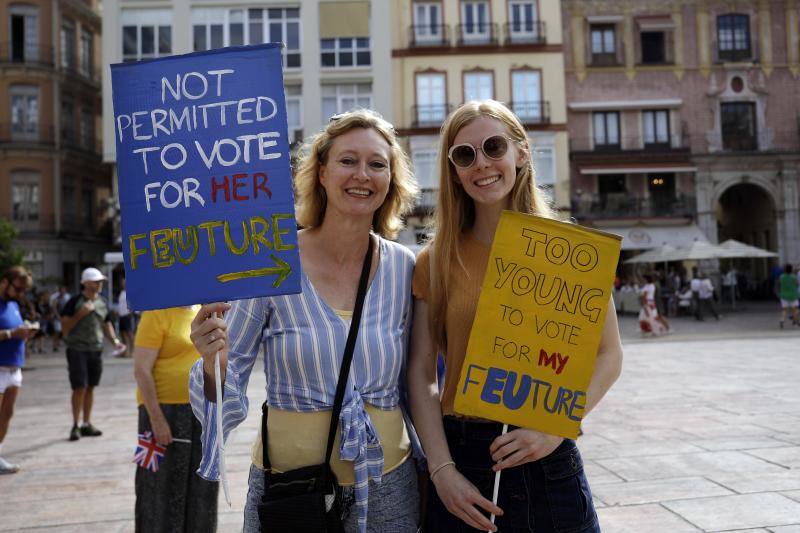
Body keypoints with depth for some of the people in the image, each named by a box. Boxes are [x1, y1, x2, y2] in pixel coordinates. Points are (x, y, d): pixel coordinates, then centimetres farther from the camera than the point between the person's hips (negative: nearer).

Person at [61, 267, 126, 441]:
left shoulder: (102, 302, 10)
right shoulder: (75, 301, -7)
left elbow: (106, 324, 20)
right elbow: (65, 325, -7)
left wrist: (114, 340, 6)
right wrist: (81, 313, -18)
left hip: (96, 349, 5)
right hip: (77, 350, -5)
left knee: (90, 388, 10)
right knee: (79, 388, -7)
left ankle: (86, 424, 18)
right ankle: (75, 426, 3)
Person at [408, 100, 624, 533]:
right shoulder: (436, 261, 0)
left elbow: (608, 355, -1)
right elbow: (421, 373, -2)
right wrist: (442, 471, -10)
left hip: (549, 461, 0)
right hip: (461, 458, 1)